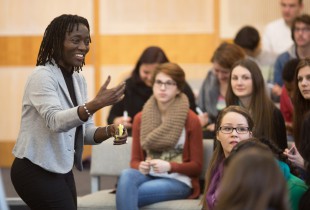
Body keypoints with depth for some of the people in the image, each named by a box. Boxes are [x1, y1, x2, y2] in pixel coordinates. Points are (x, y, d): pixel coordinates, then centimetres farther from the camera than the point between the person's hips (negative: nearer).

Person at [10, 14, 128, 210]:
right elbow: (55, 121, -31)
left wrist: (109, 131, -13)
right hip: (36, 172, -8)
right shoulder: (42, 76, -16)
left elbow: (84, 130, 9)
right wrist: (96, 104, -44)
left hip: (62, 170, 8)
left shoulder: (79, 80, 9)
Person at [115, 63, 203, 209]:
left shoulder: (190, 120, -2)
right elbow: (135, 160, 11)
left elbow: (196, 166, -2)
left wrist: (169, 167, -20)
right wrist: (141, 167, -14)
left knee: (126, 195, -32)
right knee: (127, 175, -35)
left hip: (178, 181, -4)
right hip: (149, 176, 4)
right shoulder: (140, 118, 10)